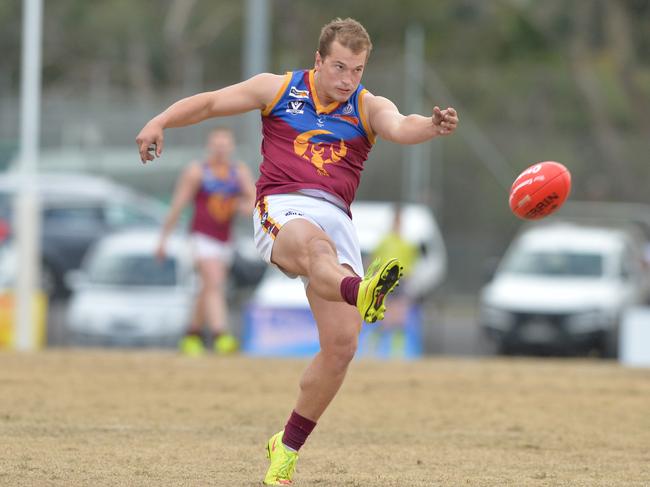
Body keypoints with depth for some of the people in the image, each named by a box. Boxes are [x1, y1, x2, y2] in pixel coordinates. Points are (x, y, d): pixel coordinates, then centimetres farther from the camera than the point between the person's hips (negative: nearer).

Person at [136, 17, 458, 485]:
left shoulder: (369, 108, 13)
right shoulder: (278, 89, 13)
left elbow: (399, 127, -9)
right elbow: (210, 102, 17)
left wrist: (432, 127, -31)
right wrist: (160, 122, 2)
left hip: (337, 219, 2)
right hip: (282, 209, -2)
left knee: (342, 344, -11)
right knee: (312, 242, -41)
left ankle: (287, 448, 8)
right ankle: (360, 293, -77)